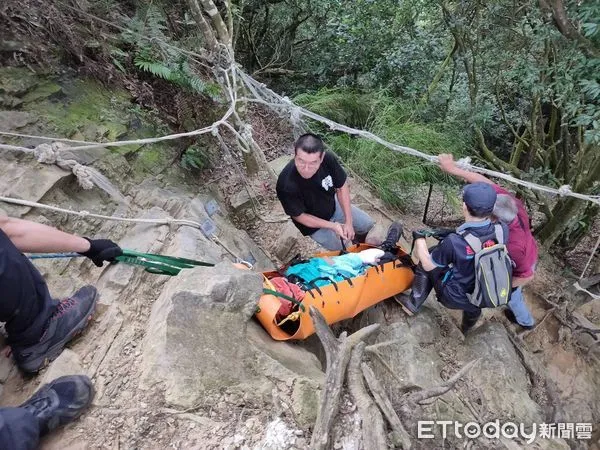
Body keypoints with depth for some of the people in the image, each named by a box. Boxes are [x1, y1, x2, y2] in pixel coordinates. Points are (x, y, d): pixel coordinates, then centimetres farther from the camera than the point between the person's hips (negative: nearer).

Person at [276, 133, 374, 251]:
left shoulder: (328, 159, -31)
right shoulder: (286, 185, -41)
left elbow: (342, 187, -14)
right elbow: (299, 216, -24)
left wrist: (349, 222, -15)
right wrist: (333, 226, -26)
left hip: (333, 205, 4)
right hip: (313, 222, -4)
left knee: (367, 224, 14)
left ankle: (358, 242, 47)